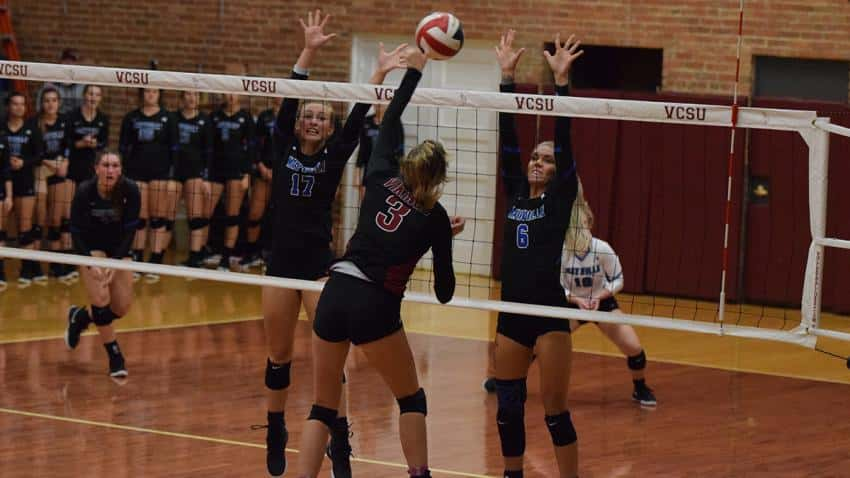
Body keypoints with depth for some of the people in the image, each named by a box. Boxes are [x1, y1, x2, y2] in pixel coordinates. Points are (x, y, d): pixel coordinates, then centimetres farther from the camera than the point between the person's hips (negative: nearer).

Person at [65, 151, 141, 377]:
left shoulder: (130, 191, -23)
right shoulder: (85, 191, -25)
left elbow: (130, 230, -18)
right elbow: (76, 231, -18)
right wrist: (90, 264, -29)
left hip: (118, 246, 3)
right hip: (90, 246, -3)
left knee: (122, 307, 0)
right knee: (101, 300, -18)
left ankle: (79, 317, 28)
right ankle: (115, 357, -2)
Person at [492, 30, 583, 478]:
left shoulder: (561, 199, -1)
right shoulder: (515, 193, 11)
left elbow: (564, 141, -10)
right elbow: (507, 137, 6)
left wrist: (561, 81, -18)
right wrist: (507, 76, 0)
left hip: (549, 314, -5)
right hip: (512, 312, 5)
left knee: (555, 411, -5)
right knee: (507, 407, 10)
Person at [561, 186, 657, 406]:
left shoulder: (602, 249, -23)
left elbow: (617, 281, -10)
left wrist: (599, 297, -26)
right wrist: (576, 299, -29)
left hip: (602, 302, 0)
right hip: (571, 304, 0)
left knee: (633, 347, -13)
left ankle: (641, 389, 15)